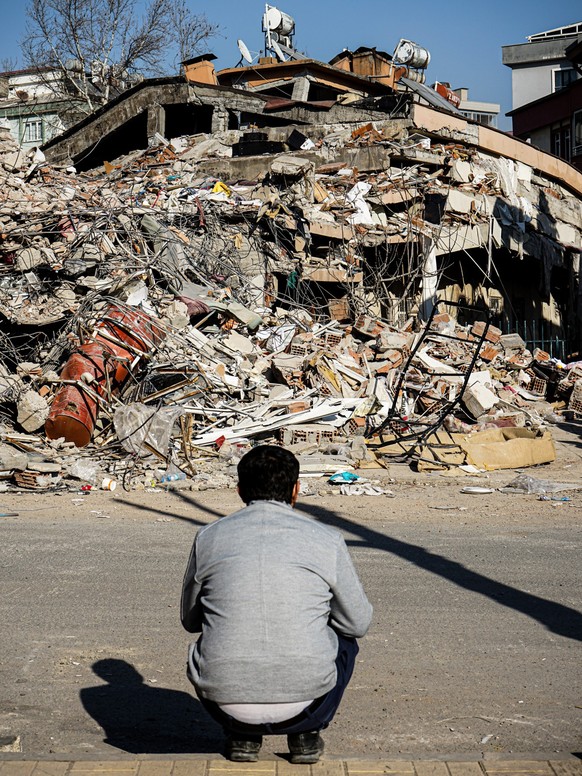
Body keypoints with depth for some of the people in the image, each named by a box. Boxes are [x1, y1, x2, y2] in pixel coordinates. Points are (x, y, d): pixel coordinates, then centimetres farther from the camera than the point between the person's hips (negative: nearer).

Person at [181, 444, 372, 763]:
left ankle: (241, 737, 19)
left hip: (225, 704, 1)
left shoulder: (209, 538, 4)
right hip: (302, 702, -1)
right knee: (344, 640, 30)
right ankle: (305, 735, 16)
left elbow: (190, 620, 18)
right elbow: (358, 622, 12)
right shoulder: (326, 540, 1)